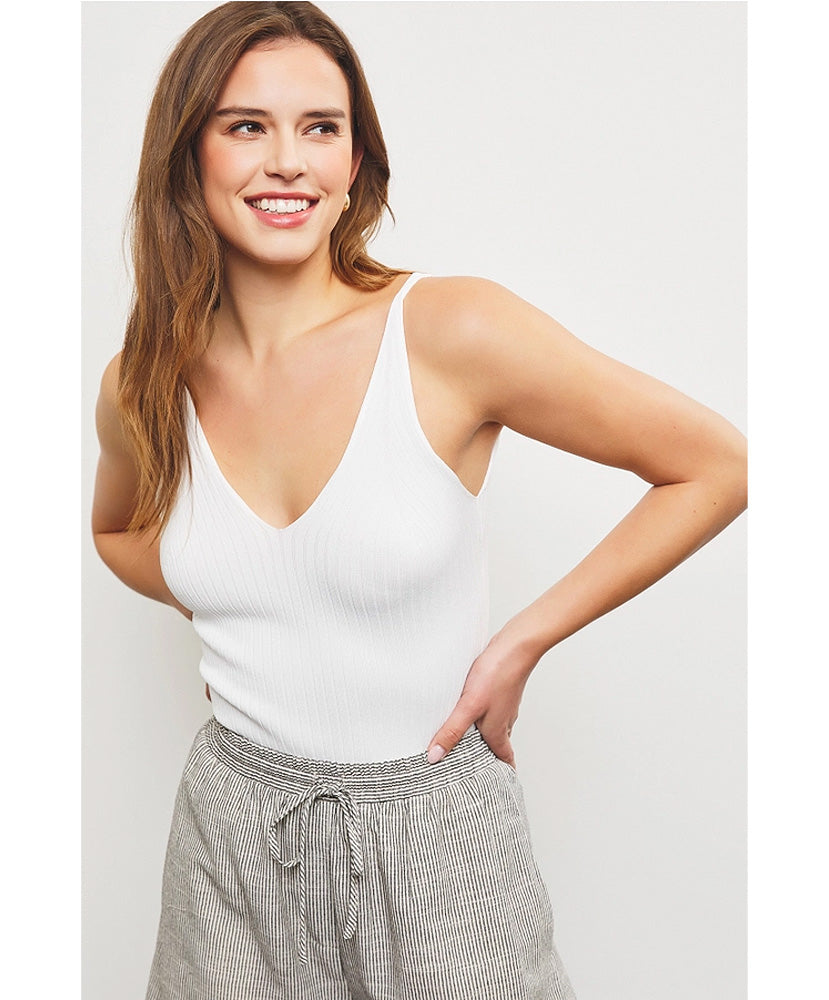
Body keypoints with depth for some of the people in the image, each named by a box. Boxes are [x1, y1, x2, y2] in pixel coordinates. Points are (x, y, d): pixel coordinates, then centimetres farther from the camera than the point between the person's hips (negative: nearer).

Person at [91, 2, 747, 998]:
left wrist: (521, 643, -13)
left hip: (432, 834, -3)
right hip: (231, 827, 3)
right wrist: (220, 603, -3)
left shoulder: (453, 333, -19)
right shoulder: (142, 388, -5)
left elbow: (717, 466, -12)